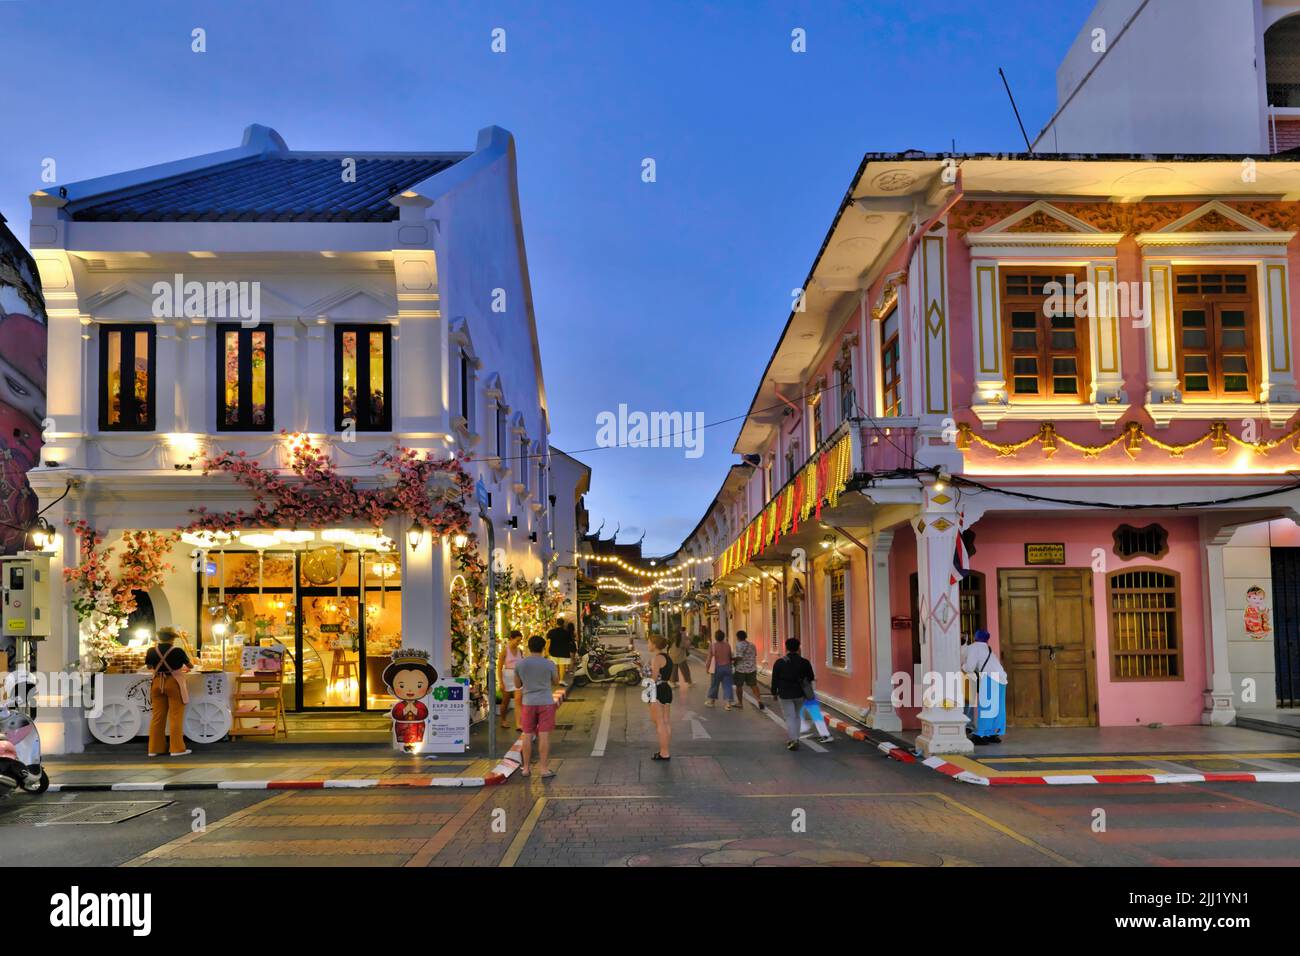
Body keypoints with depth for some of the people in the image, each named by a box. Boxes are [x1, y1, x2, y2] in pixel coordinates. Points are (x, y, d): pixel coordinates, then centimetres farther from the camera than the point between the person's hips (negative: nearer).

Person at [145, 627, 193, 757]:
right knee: (175, 717, -1)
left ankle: (155, 749, 12)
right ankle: (177, 748, -2)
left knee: (157, 717, 9)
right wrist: (183, 668, 28)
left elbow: (149, 666, 14)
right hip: (174, 683, -4)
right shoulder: (178, 651, -11)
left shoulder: (152, 651, -2)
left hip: (157, 683, 4)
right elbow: (189, 665, 5)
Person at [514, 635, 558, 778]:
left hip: (528, 703, 2)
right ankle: (544, 768, 2)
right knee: (544, 735, 0)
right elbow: (556, 681, 7)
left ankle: (526, 768, 15)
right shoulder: (549, 664, -8)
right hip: (546, 703, -2)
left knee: (528, 735, 9)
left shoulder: (520, 664, -2)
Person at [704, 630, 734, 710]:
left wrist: (707, 668, 0)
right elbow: (730, 657, 8)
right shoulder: (727, 645, 1)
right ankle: (728, 703, -5)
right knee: (727, 685, 1)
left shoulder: (712, 646, -10)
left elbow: (709, 658, -10)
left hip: (717, 668, -2)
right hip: (727, 667, 2)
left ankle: (711, 701, 26)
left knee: (714, 685, 12)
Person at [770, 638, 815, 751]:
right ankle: (794, 738, 23)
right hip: (800, 694, 3)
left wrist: (774, 693, 9)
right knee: (796, 716, 20)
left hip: (785, 695, -2)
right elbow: (811, 678, 2)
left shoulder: (779, 663, -8)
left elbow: (774, 679, -4)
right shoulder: (805, 662, -5)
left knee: (790, 717, 1)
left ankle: (794, 740, -14)